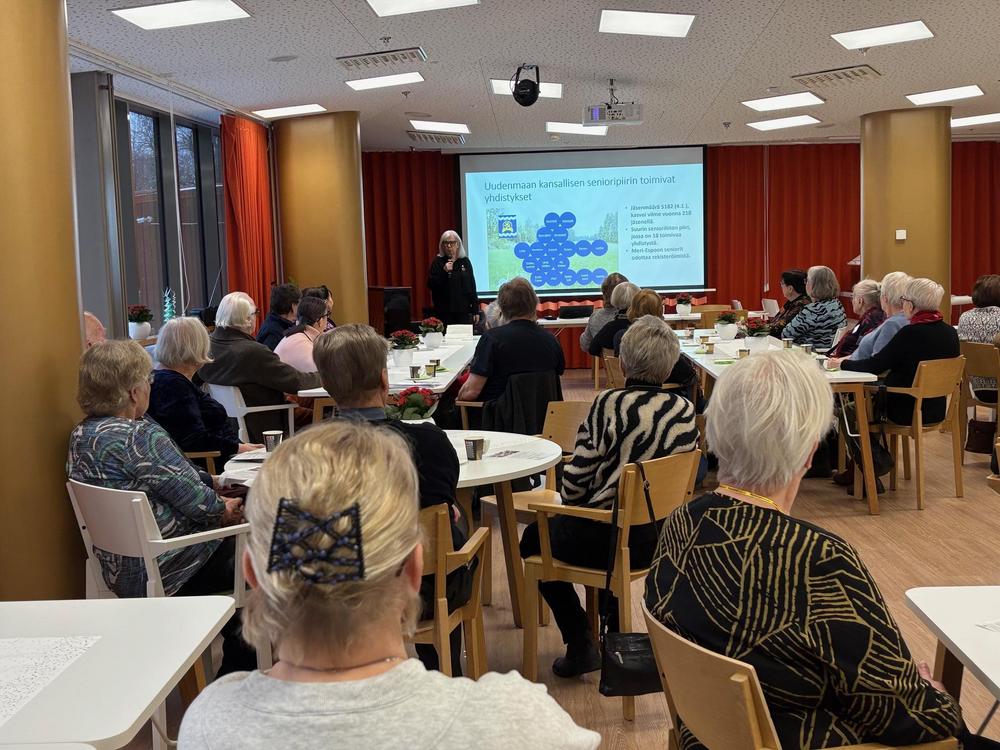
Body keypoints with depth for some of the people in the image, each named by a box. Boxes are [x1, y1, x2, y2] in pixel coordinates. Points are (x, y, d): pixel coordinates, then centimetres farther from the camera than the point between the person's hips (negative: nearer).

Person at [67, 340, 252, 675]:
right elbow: (192, 496, -21)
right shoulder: (140, 436, -26)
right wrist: (224, 509, 0)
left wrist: (214, 501, 9)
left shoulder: (81, 435, 4)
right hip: (165, 573, -9)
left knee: (232, 544, 24)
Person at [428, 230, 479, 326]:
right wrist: (444, 271, -18)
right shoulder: (438, 262, 2)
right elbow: (431, 284, -5)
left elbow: (472, 286, 8)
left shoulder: (465, 261, 7)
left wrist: (475, 310, 5)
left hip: (464, 311, 2)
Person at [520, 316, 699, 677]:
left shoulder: (609, 404, -19)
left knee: (535, 537, 23)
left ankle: (580, 643, 19)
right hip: (657, 538, 6)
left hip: (603, 539, -6)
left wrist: (571, 506, 5)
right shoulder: (685, 410, -4)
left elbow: (577, 477, -16)